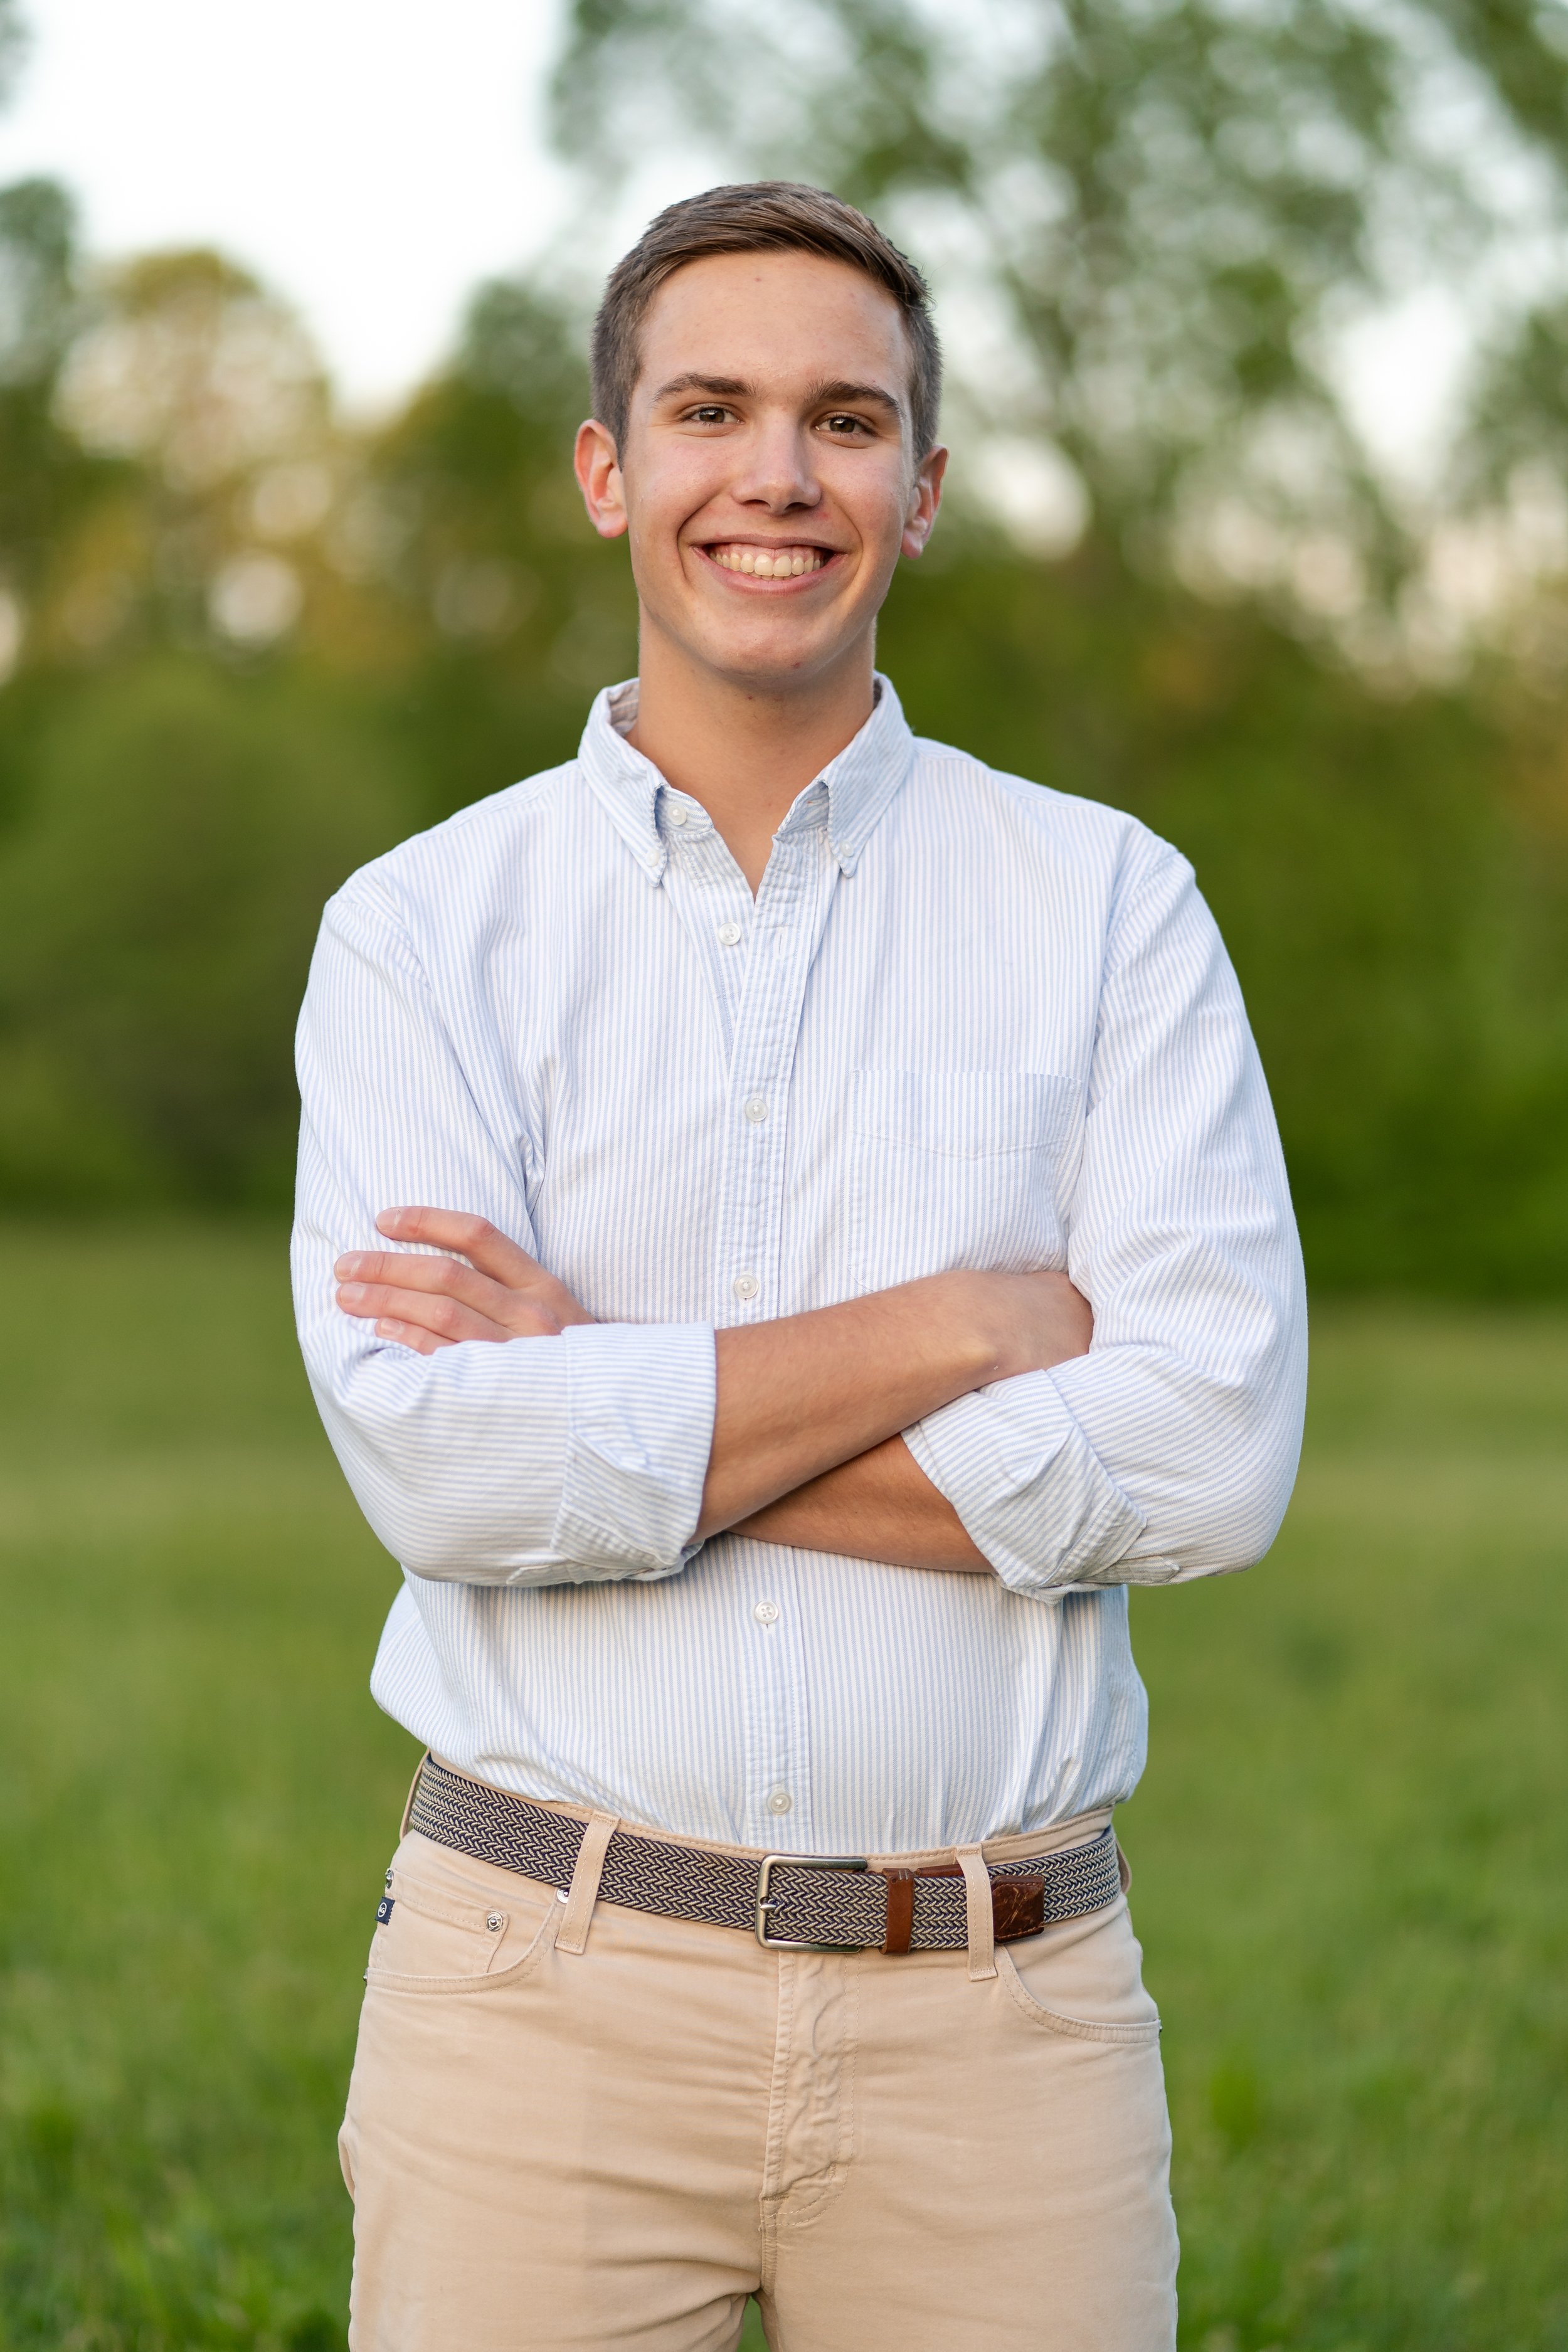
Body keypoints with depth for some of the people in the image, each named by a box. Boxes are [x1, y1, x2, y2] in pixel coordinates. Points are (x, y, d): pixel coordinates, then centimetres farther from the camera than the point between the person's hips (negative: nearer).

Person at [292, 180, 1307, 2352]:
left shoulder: (1111, 908, 4)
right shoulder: (424, 930, 3)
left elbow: (1213, 1451, -9)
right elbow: (439, 1462, -11)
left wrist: (610, 1404, -11)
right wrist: (965, 1323, -11)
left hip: (998, 2015, 1)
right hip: (547, 1994, 0)